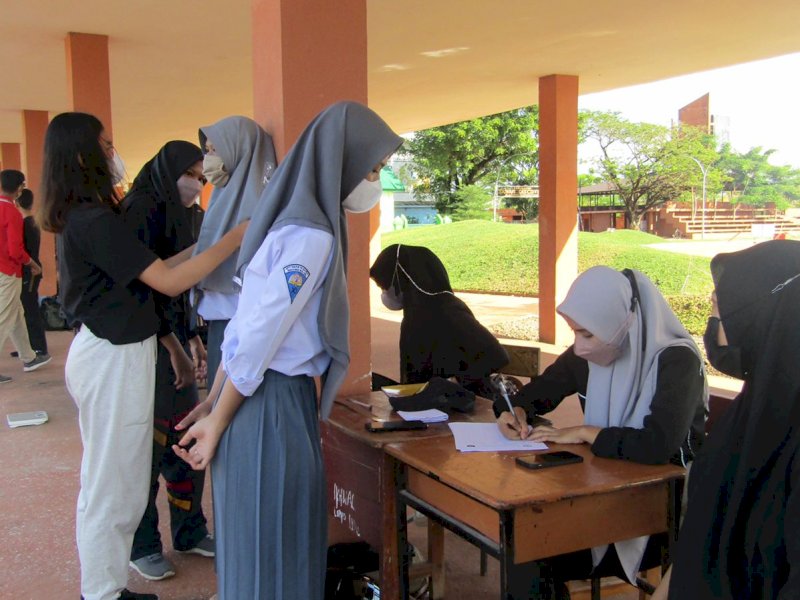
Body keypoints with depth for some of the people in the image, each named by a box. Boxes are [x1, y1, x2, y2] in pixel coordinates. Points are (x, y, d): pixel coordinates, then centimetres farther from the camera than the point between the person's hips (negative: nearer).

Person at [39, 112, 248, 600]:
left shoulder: (76, 217, 10)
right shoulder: (96, 220, -20)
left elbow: (145, 274, 10)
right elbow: (169, 282, -21)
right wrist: (234, 238, -17)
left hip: (105, 353, 10)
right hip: (114, 358, -10)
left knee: (107, 483, 19)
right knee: (113, 489, 2)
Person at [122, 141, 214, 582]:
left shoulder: (178, 215, 14)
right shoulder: (142, 211, -12)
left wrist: (193, 339, 13)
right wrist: (173, 346, -17)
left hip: (174, 336, 8)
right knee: (148, 447, 1)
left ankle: (189, 532, 25)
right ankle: (141, 546, 16)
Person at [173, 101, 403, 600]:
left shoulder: (296, 220, 11)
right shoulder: (311, 236, -19)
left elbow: (248, 324, 11)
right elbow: (259, 334, -19)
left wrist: (215, 402, 13)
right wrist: (217, 422, -11)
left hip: (285, 395, 9)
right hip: (273, 403, -9)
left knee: (286, 536, 20)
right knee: (272, 545, 6)